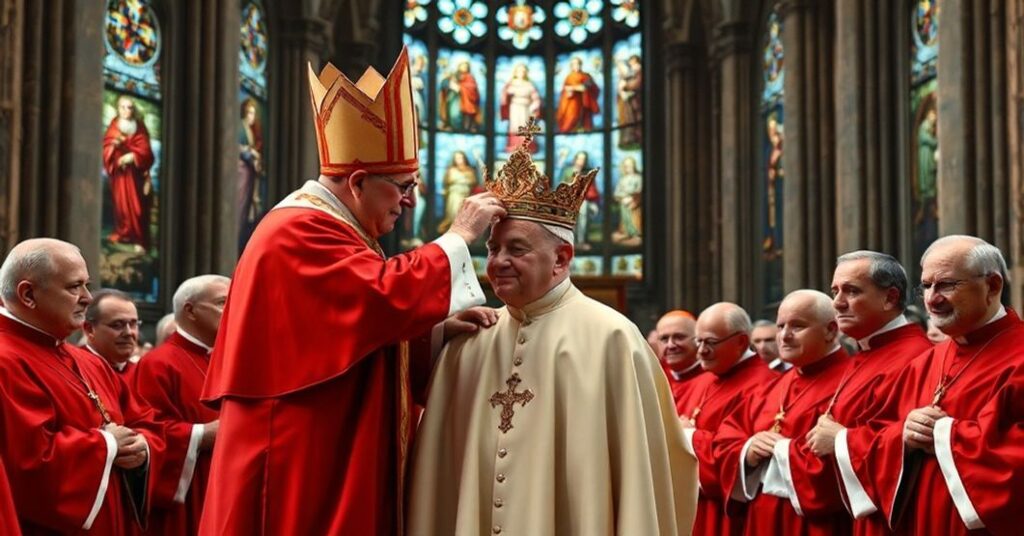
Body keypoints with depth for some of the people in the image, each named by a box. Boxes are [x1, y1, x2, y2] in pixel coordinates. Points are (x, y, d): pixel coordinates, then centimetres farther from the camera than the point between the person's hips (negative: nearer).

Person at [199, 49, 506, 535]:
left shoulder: (318, 229, 19)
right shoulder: (300, 233, -14)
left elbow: (374, 325, 21)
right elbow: (390, 295, -27)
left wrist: (440, 329, 4)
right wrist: (458, 236, -15)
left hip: (327, 464, 11)